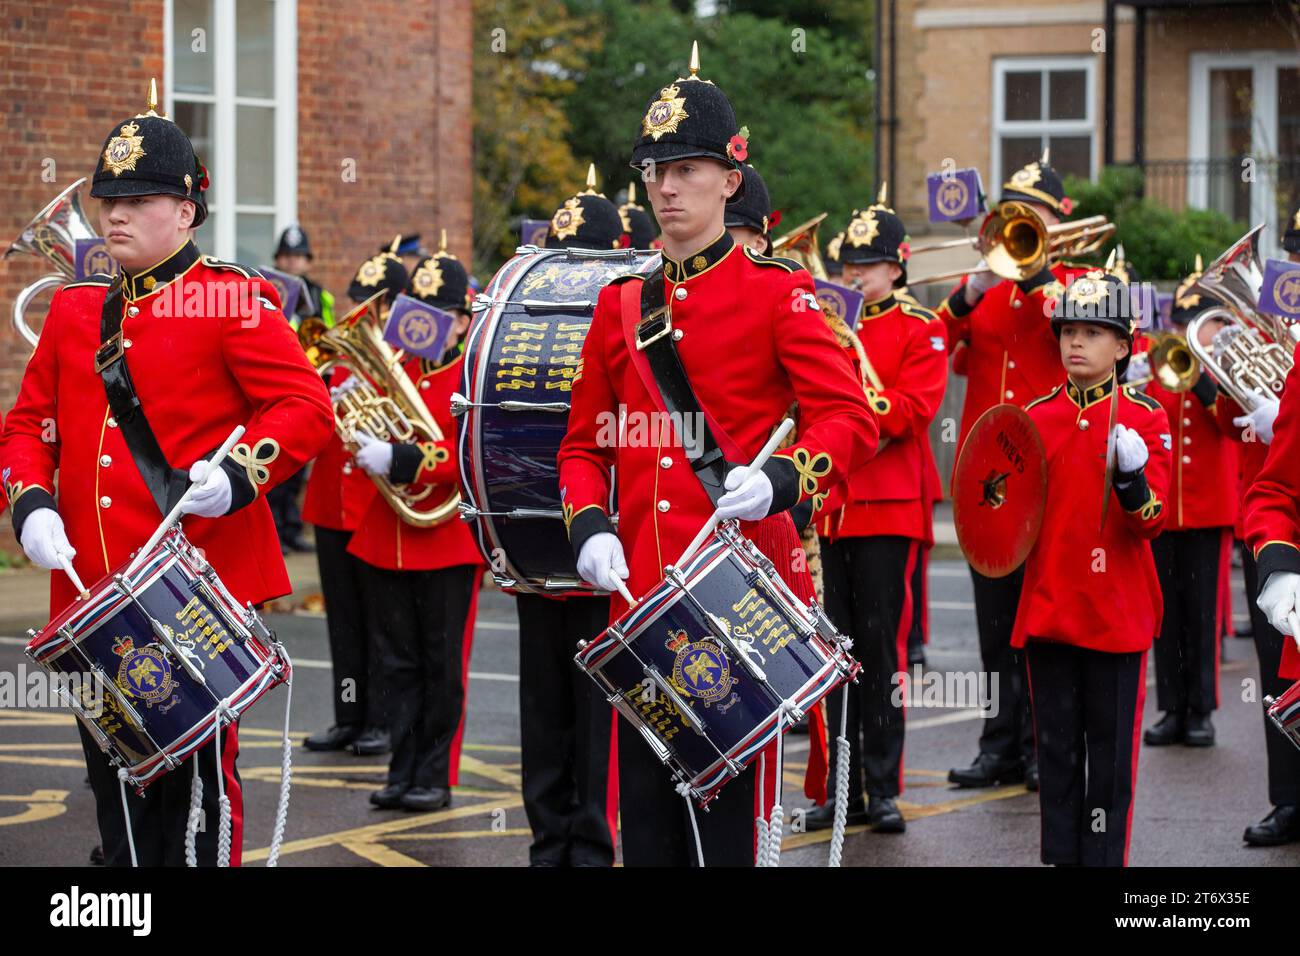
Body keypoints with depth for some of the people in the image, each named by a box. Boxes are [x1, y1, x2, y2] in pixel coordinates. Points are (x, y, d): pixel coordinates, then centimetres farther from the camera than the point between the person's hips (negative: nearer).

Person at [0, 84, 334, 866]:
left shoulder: (233, 300, -4)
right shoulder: (75, 310, 14)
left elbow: (308, 408, -9)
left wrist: (239, 473, -25)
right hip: (94, 587, 6)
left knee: (197, 777, -1)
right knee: (118, 780, 11)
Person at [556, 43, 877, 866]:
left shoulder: (776, 294, -2)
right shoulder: (621, 305, 13)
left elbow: (851, 419, -8)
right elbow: (584, 443, 17)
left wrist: (779, 480, -26)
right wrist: (589, 525, -2)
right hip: (640, 586, 5)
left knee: (724, 799, -1)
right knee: (645, 801, 7)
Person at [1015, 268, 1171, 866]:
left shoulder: (1146, 419, -3)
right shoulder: (1034, 418, 7)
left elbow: (1150, 524, -10)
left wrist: (1133, 477, -28)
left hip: (1118, 612, -3)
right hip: (1049, 607, 3)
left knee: (1111, 747, 1)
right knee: (1057, 745, 8)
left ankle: (1105, 856, 7)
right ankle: (1061, 855, 15)